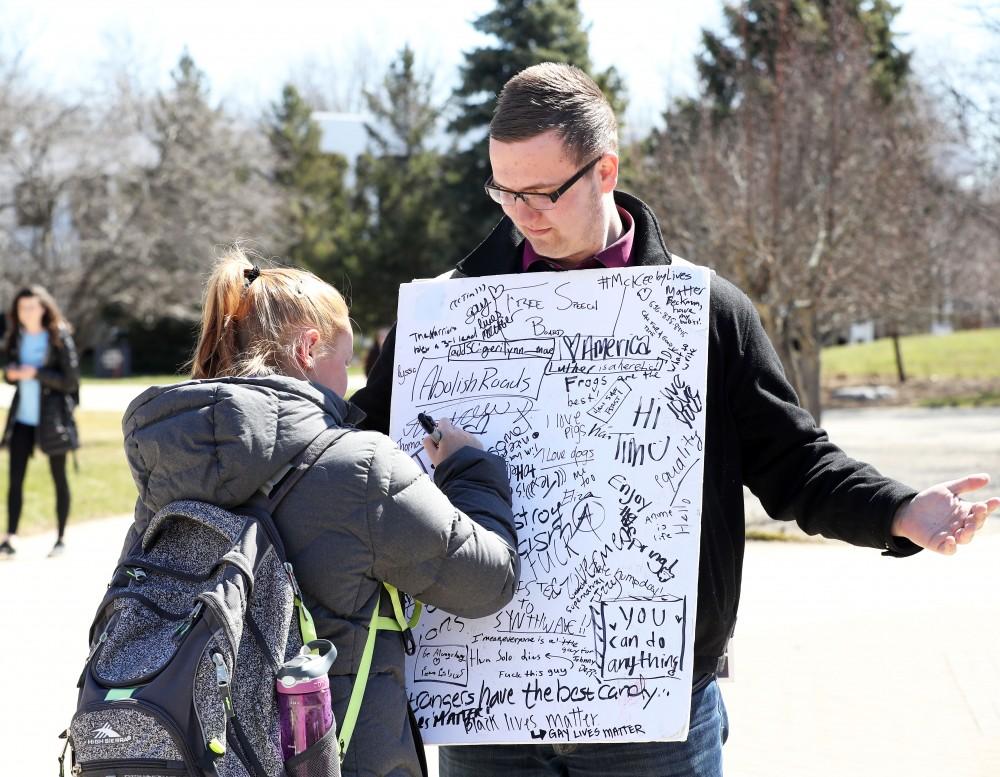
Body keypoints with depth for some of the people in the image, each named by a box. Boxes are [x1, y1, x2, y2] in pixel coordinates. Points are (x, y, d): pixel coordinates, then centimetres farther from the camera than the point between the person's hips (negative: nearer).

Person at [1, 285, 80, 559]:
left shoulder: (59, 338, -8)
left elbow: (71, 380, -10)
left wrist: (36, 373, -20)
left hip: (52, 418, -4)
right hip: (22, 417, 4)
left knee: (59, 478, 7)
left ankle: (61, 538, 16)